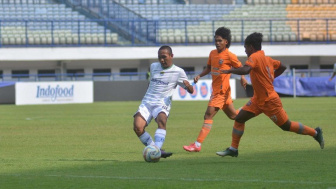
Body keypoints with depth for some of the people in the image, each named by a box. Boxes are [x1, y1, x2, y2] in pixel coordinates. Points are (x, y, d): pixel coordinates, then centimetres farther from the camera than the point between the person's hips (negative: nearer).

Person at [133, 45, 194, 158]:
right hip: (147, 102, 4)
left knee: (162, 120, -37)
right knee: (137, 127, -20)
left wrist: (188, 86, -23)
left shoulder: (178, 72, 1)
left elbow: (191, 91, -1)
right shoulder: (153, 67, 15)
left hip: (162, 104, -4)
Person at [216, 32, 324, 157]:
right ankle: (233, 149, 4)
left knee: (286, 126, 3)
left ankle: (315, 133, 19)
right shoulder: (267, 58, 7)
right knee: (239, 118, 1)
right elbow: (282, 67, 18)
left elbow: (245, 70, -37)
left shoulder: (254, 57, -19)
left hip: (270, 101, -9)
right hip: (258, 99, 9)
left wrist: (229, 71, -25)